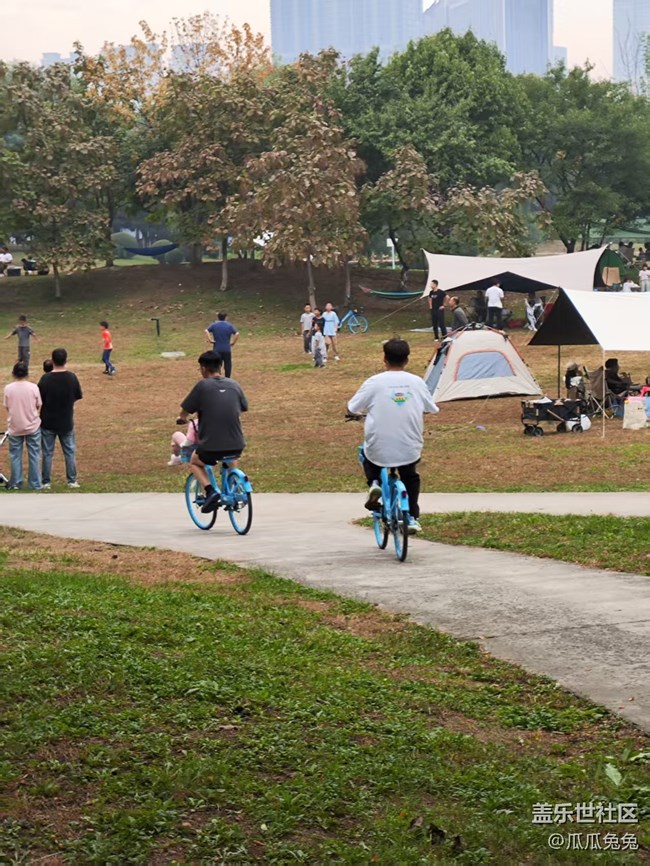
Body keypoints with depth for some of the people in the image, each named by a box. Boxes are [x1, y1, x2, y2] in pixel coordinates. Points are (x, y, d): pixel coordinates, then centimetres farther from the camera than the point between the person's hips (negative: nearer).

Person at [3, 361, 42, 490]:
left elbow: (7, 407, -2)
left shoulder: (8, 388, -10)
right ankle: (35, 484, 10)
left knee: (15, 455, 11)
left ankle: (15, 483, 14)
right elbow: (38, 406, -3)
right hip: (32, 426, 0)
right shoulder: (33, 387, -11)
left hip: (14, 427, 0)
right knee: (34, 455, 8)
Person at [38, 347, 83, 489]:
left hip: (48, 422, -1)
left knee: (47, 453, 8)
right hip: (66, 422, 1)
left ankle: (46, 482, 12)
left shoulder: (46, 378, -16)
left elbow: (39, 399, -8)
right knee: (70, 452, 13)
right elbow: (78, 396, 1)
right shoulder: (71, 377, -11)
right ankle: (72, 481, 16)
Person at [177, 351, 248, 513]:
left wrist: (181, 419, 25)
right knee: (232, 458, 39)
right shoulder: (234, 384, 8)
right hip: (236, 445, 4)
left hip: (212, 447, -4)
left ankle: (210, 491, 2)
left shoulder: (203, 385, -4)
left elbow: (184, 413, 1)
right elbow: (244, 408, 20)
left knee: (194, 463, 25)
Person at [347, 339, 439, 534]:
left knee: (367, 453, 33)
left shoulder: (374, 382, -7)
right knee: (410, 477, 32)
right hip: (410, 450, 2)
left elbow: (352, 408, -2)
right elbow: (431, 408, 13)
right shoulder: (416, 382, 0)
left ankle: (374, 483, 9)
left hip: (379, 450, -2)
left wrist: (364, 411, 22)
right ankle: (412, 517, 23)